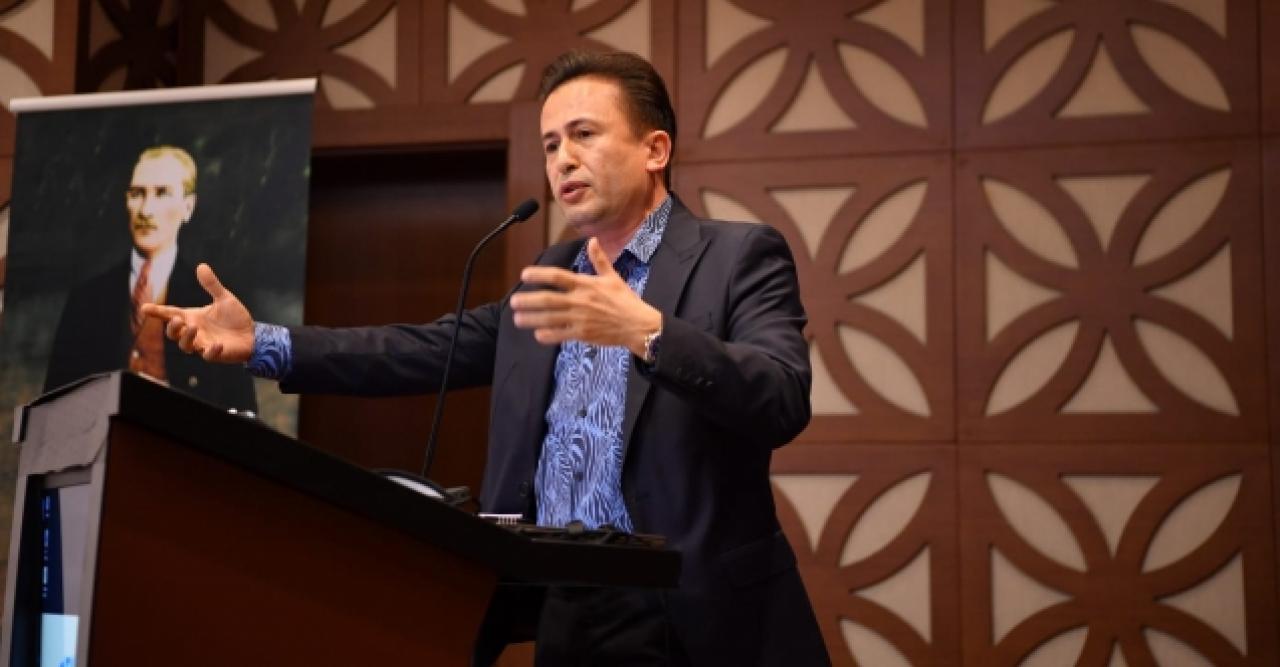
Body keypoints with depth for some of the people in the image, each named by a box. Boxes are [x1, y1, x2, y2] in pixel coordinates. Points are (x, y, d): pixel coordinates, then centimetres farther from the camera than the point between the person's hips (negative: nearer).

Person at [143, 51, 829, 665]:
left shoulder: (741, 256, -4)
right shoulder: (550, 278, 17)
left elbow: (784, 400, -19)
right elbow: (426, 349, 12)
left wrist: (647, 332, -33)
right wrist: (263, 343, 4)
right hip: (549, 611, 6)